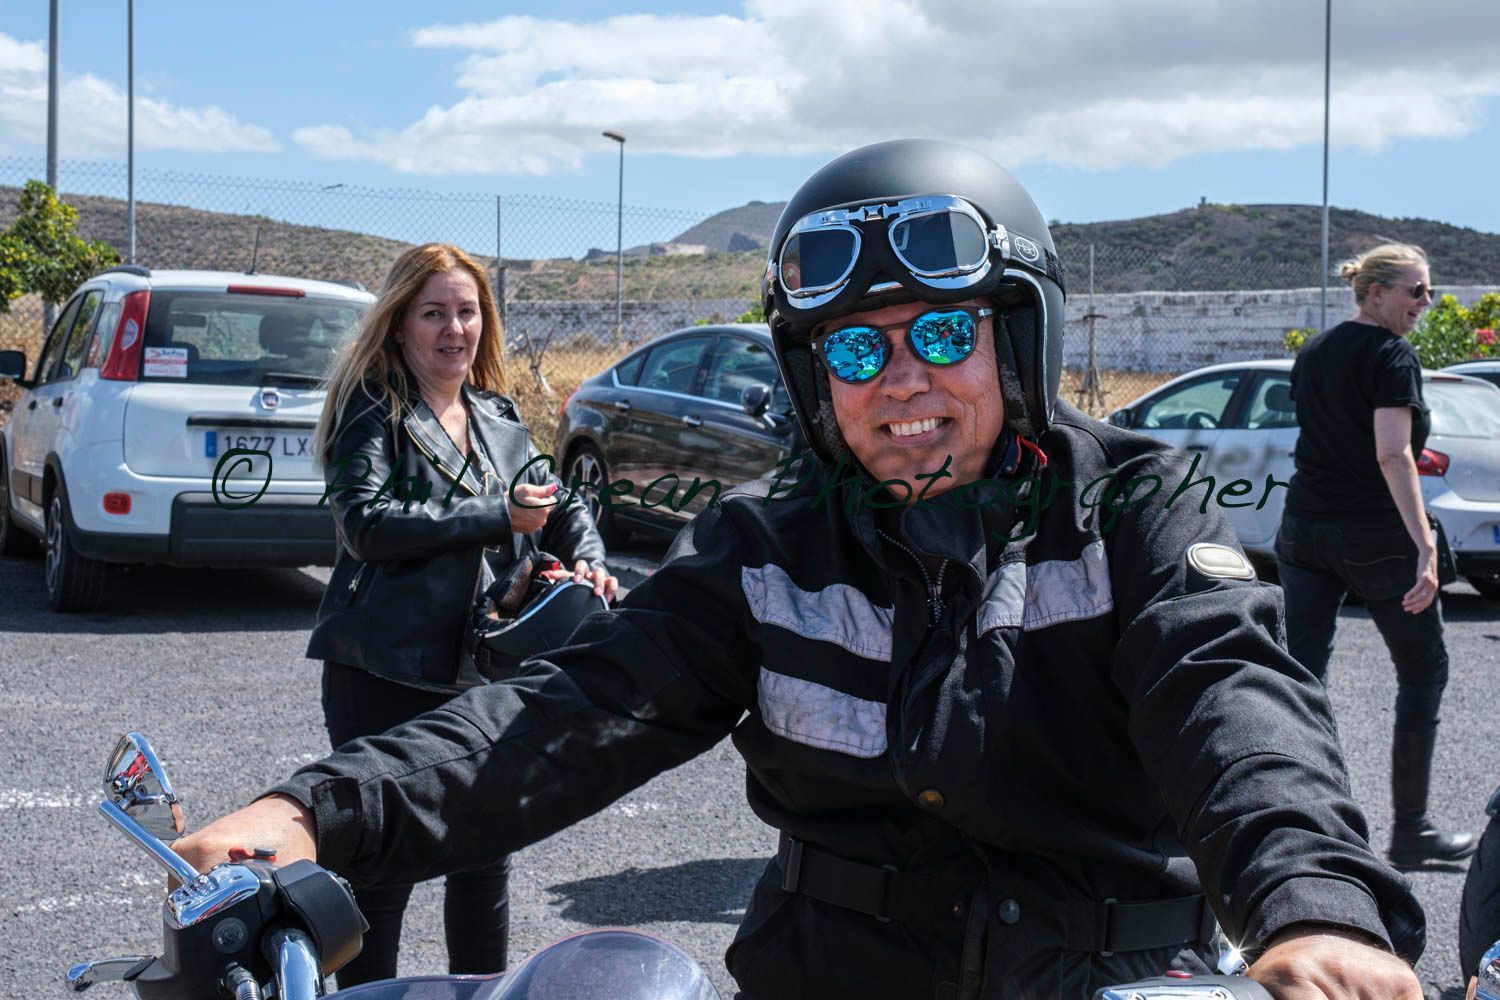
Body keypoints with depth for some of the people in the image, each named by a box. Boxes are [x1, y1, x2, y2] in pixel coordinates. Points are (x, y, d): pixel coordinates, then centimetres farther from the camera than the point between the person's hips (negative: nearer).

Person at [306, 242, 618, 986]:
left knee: (486, 855, 14)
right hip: (386, 672, -6)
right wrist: (497, 519, -21)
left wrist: (586, 558, -6)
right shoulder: (374, 410, -5)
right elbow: (366, 523, -20)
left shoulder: (499, 420, 14)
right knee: (382, 863, 0)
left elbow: (560, 504, 17)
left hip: (484, 669, 6)